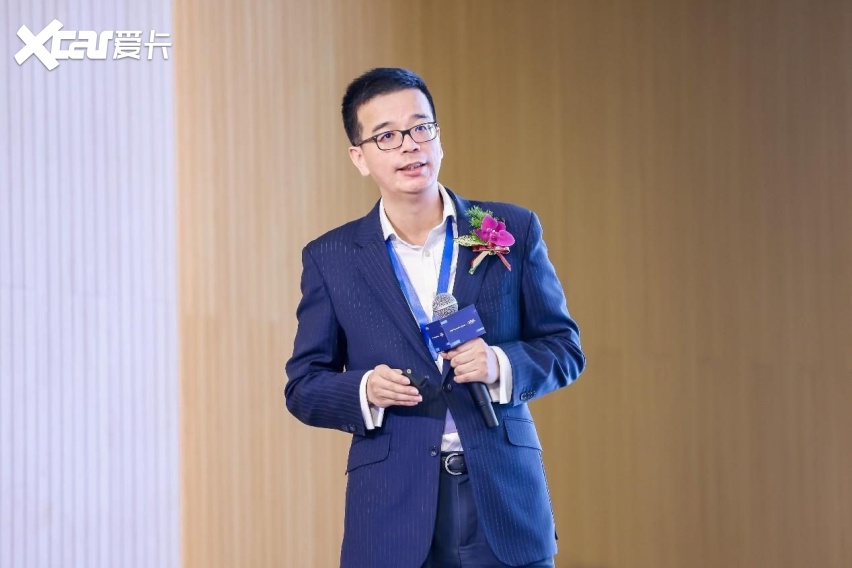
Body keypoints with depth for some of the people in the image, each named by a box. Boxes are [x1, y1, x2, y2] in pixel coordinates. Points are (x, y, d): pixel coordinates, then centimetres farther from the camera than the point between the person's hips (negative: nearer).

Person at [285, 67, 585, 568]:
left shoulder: (513, 231, 5)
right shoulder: (331, 258, 6)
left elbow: (565, 347, 8)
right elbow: (303, 385, 8)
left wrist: (501, 364, -11)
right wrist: (365, 392, -12)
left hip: (505, 505, 0)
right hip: (391, 515, 0)